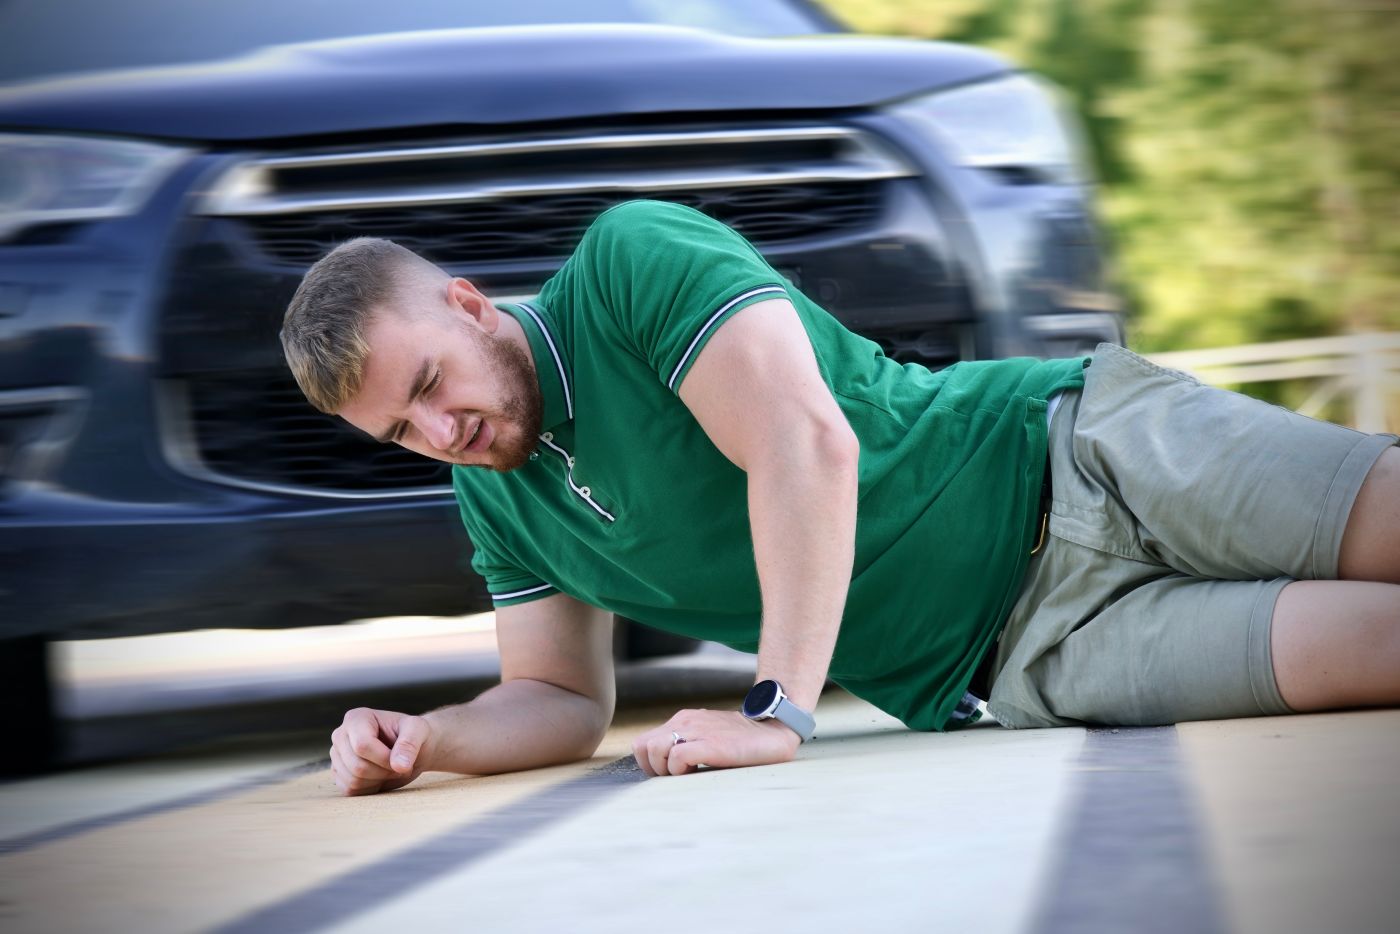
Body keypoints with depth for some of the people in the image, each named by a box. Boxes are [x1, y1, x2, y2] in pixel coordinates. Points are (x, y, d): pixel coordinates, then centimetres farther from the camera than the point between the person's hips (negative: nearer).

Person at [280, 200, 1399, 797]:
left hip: (1078, 456, -4)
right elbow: (564, 700, 19)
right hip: (1019, 658, 4)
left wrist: (779, 711, -27)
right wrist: (424, 740, -3)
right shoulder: (498, 498, 10)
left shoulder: (634, 256, -12)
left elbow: (808, 443, -24)